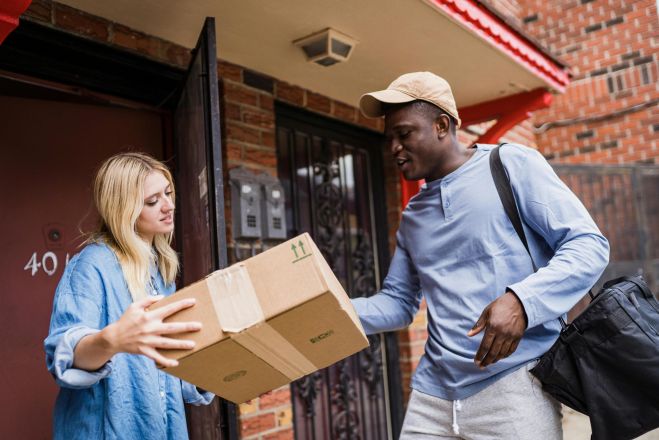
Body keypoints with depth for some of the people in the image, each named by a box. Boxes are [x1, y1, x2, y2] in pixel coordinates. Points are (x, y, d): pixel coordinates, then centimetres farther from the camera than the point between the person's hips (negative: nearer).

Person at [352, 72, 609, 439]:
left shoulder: (511, 164, -3)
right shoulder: (412, 216, 16)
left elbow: (588, 245, -8)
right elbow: (397, 303, 15)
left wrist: (521, 300, -24)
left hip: (514, 384, -5)